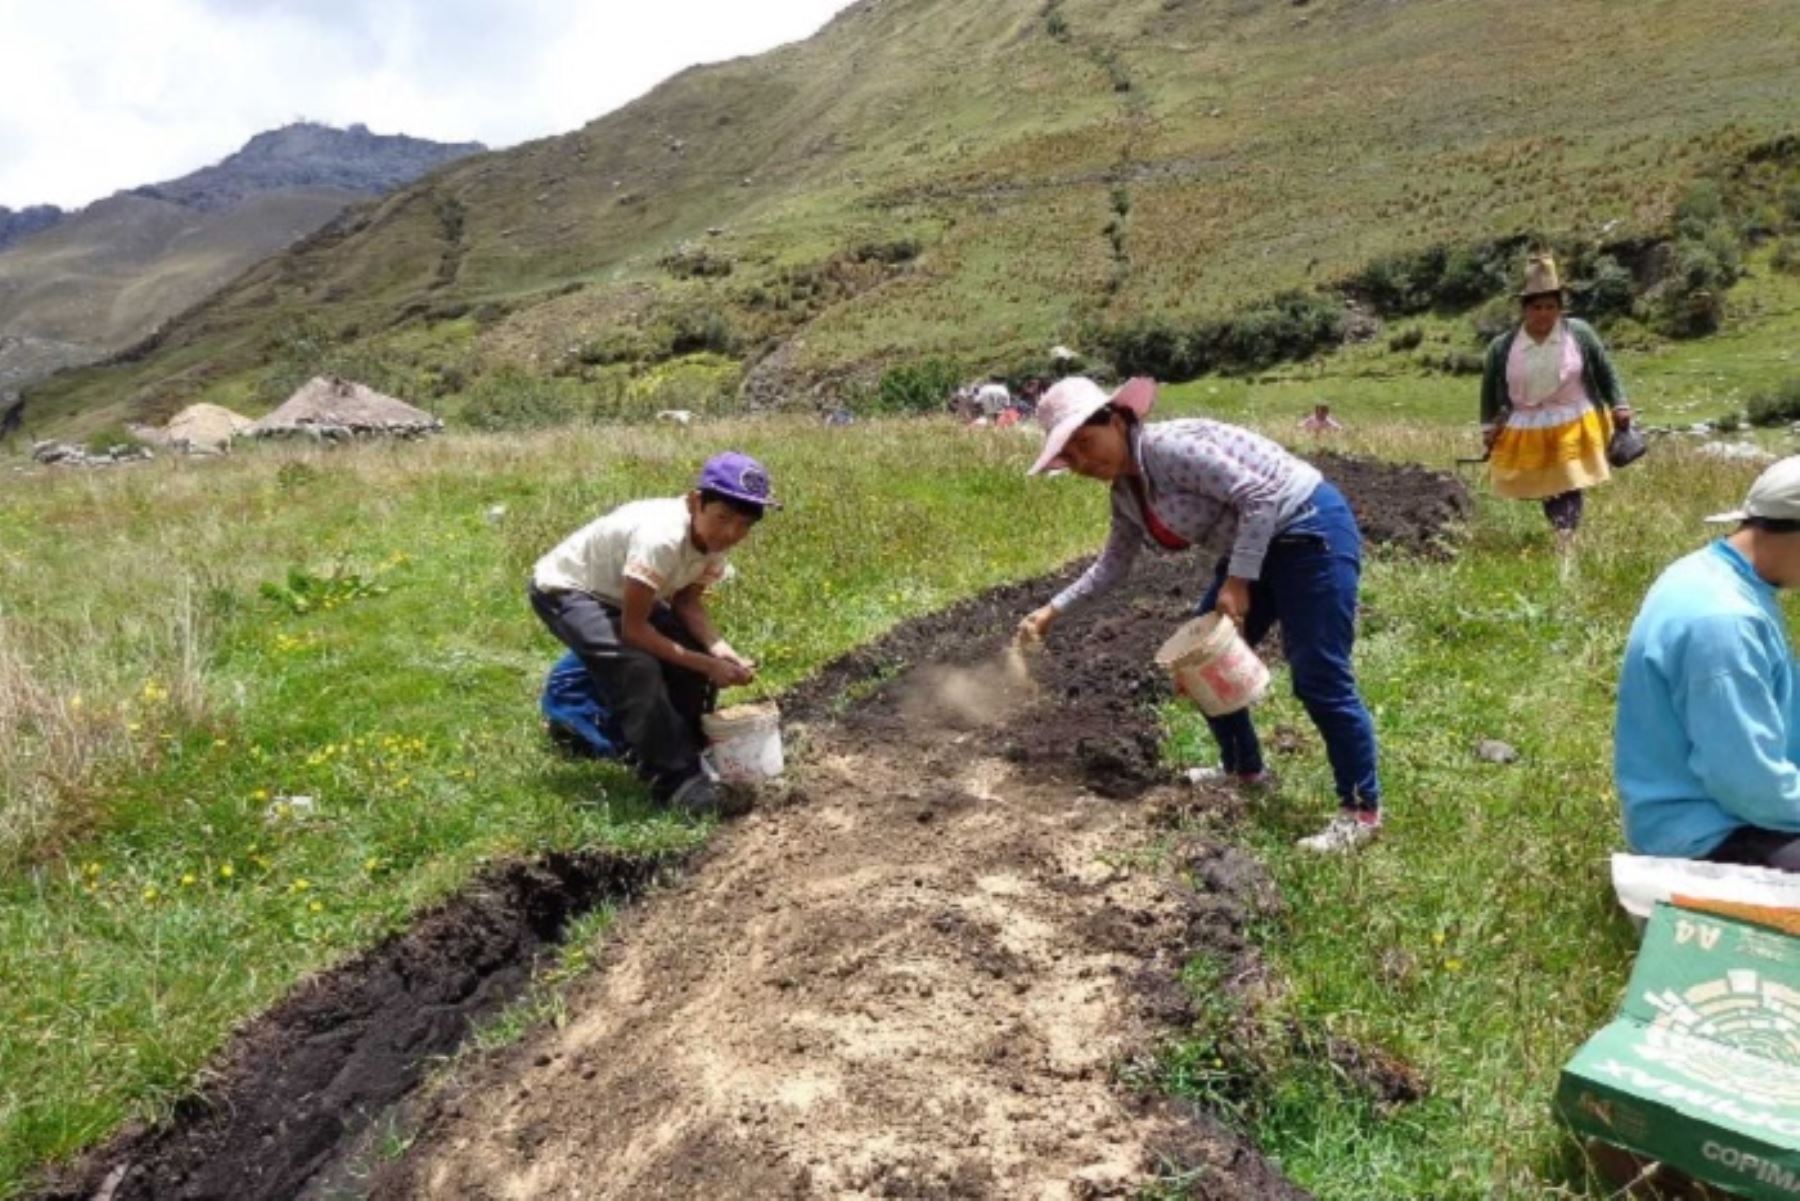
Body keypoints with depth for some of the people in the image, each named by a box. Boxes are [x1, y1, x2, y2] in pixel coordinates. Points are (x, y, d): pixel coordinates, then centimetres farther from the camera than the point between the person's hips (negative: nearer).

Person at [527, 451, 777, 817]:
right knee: (636, 666, -29)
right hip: (565, 589, -7)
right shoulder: (662, 537, -39)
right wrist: (706, 664, -29)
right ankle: (676, 778, -16)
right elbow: (634, 628, -31)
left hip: (620, 594, 8)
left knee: (697, 655, -7)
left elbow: (688, 601, -6)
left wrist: (720, 651, -23)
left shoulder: (713, 536, -15)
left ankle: (683, 753, 11)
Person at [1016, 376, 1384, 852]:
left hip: (1310, 532, -10)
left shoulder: (1169, 447, -23)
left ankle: (1362, 811, 5)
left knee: (1319, 679, -9)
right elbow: (1114, 563, 18)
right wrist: (1053, 610, 12)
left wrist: (1237, 582, -25)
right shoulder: (1126, 491, 5)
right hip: (1257, 545, 10)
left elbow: (1260, 496, -25)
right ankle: (1243, 768, 30)